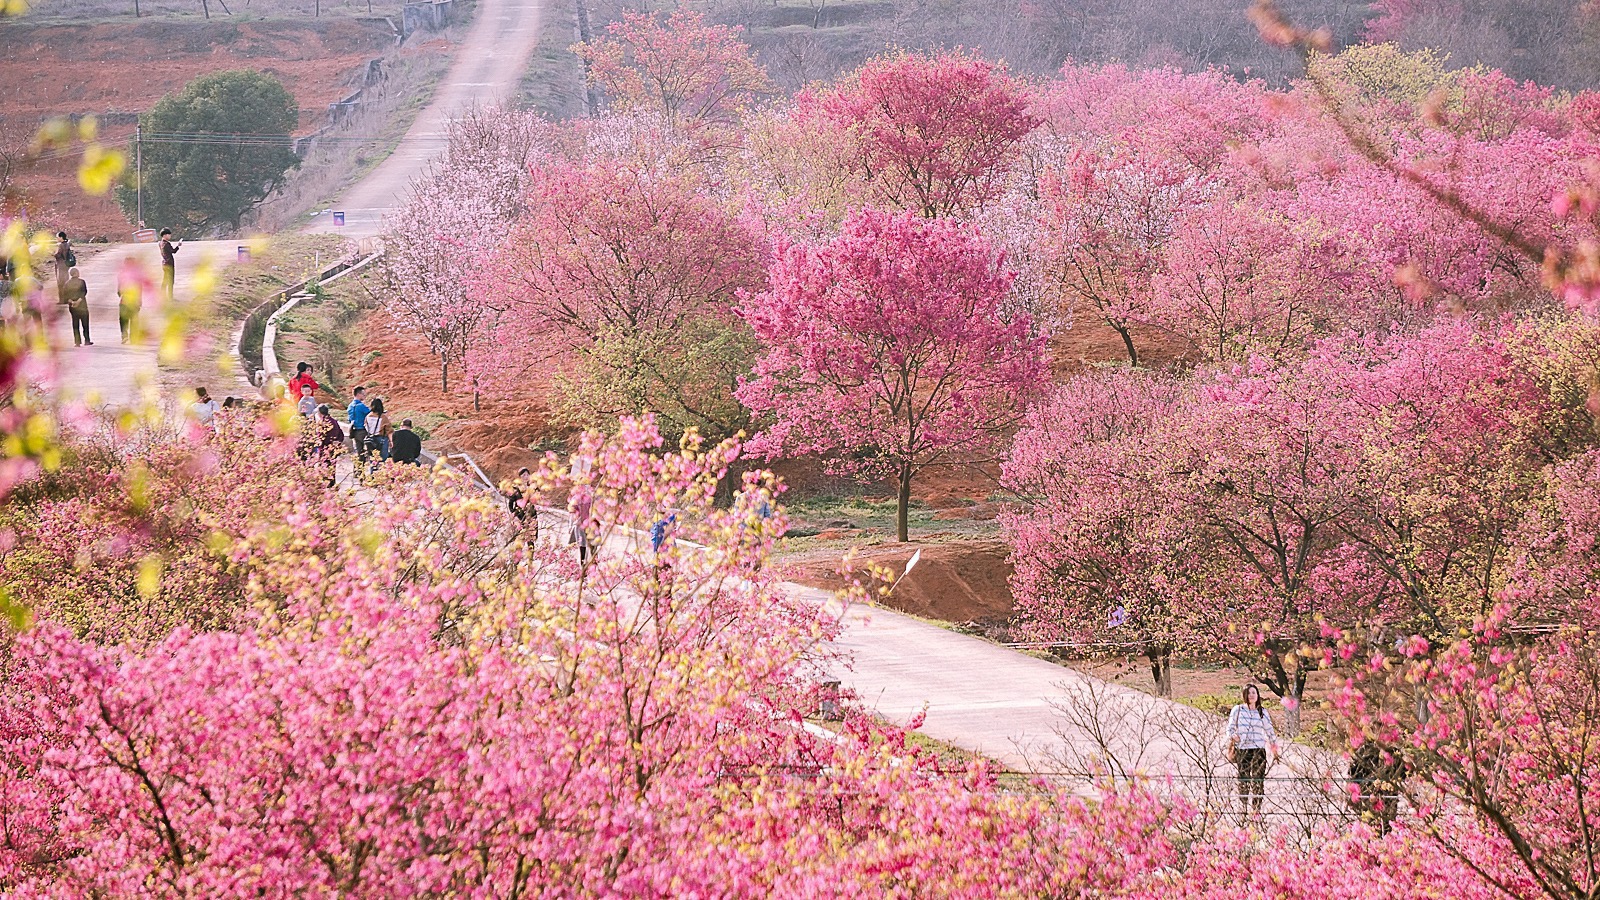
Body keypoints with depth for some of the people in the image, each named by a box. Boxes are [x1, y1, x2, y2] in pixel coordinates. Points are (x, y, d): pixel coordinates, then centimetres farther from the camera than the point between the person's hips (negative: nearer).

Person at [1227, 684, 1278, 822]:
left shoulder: (1262, 712, 11)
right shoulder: (1237, 710, 8)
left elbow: (1270, 731, 16)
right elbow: (1230, 727, 8)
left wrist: (1275, 751, 15)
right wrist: (1232, 737, -13)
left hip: (1259, 750, 1)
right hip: (1242, 750, -1)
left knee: (1258, 781, -5)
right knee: (1243, 781, -4)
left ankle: (1257, 809, 1)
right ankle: (1244, 809, 2)